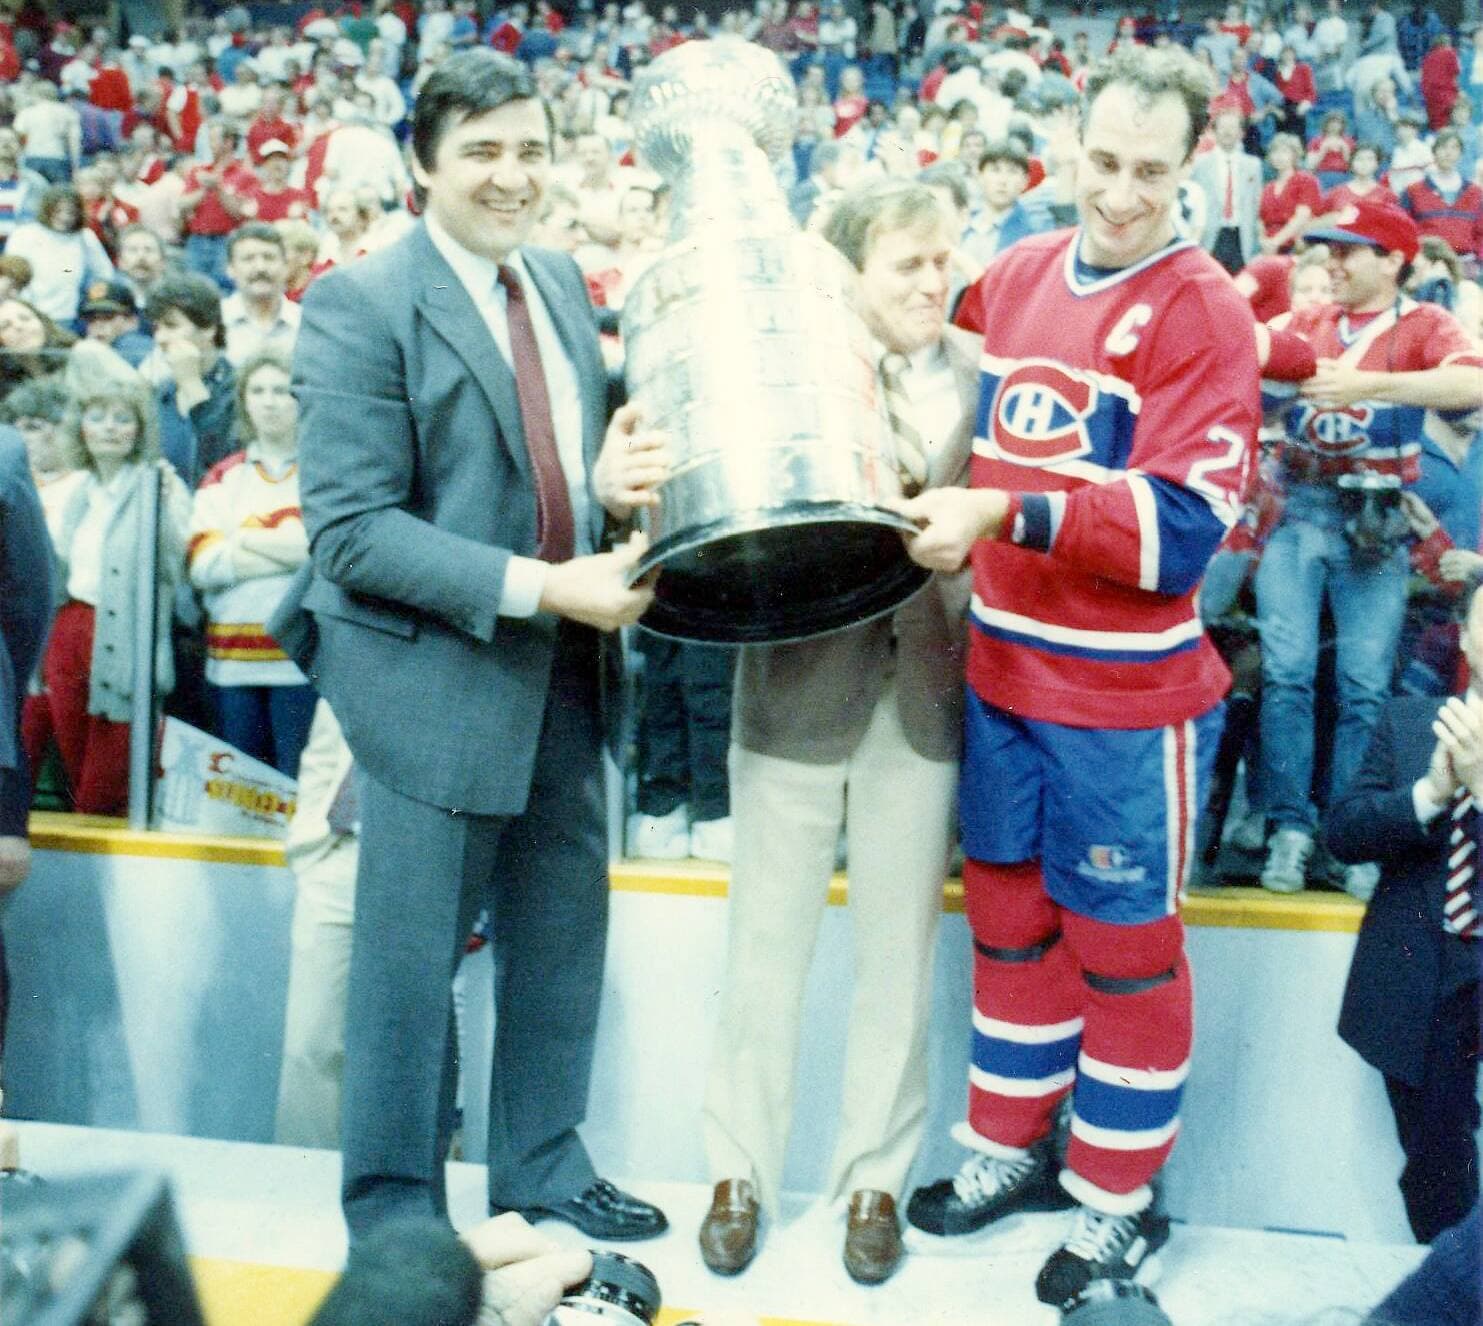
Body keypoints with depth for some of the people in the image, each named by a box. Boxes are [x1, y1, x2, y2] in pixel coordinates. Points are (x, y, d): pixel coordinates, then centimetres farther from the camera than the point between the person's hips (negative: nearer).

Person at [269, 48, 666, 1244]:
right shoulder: (361, 305, -12)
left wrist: (609, 478, -7)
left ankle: (543, 1168, 38)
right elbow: (351, 528, -18)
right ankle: (395, 1220, 28)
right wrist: (537, 585, -24)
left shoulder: (565, 285, 9)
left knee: (563, 941, 17)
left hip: (564, 676, 7)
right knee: (412, 963, 8)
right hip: (437, 683, -7)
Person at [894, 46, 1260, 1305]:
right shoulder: (1019, 271, 6)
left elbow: (1184, 526, -20)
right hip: (1001, 668, 6)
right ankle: (1013, 1144, 37)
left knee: (1123, 941, 9)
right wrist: (946, 519, 7)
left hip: (1126, 693, -6)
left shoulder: (1201, 311, -13)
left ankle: (1120, 1195, 27)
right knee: (1011, 914, 18)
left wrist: (1008, 516, -28)